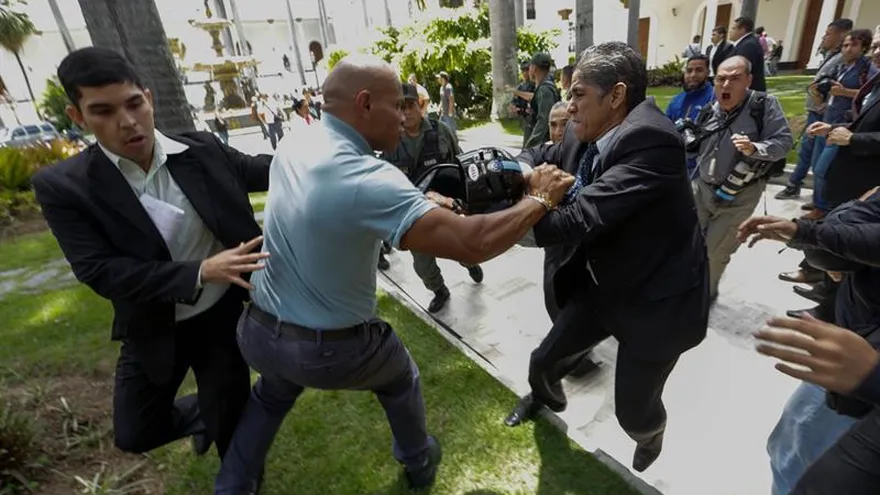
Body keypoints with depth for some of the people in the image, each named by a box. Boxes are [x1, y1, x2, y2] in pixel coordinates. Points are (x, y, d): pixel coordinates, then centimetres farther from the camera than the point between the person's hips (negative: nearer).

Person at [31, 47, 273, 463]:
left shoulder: (201, 150, -11)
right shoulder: (63, 186, -14)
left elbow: (255, 171, 5)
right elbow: (99, 271, -20)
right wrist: (201, 272, -33)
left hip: (222, 316, 0)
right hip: (153, 331, 1)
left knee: (228, 424, 13)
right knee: (136, 434, 17)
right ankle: (198, 414, 51)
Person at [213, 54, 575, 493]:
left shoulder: (291, 148, -6)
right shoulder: (367, 178, -31)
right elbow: (473, 244, -35)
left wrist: (421, 204, 6)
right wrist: (539, 199, -18)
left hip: (260, 330, 6)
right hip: (332, 348, -5)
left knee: (271, 397, 38)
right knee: (401, 381, 26)